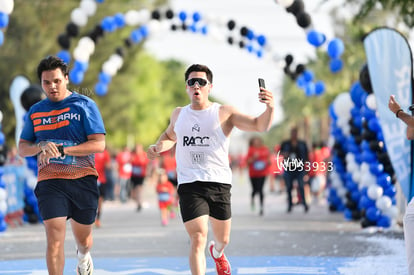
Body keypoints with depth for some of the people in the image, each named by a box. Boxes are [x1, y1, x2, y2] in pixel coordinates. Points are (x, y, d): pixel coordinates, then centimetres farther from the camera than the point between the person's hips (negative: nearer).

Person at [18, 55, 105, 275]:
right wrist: (41, 146, -10)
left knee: (83, 238, 17)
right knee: (54, 239, -16)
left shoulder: (85, 105, -1)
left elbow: (99, 144, -9)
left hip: (83, 179, -1)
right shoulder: (35, 111, 10)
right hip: (50, 182, 1)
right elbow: (22, 148, 13)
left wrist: (61, 150, -16)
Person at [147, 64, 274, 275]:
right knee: (198, 238, -16)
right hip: (189, 185, 0)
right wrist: (158, 147, 10)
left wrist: (269, 108, -31)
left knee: (223, 239, 16)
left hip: (219, 183, 0)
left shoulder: (224, 113, -1)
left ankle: (217, 253, 53)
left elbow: (259, 125, -10)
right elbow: (170, 136, 32)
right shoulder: (178, 114, 11)